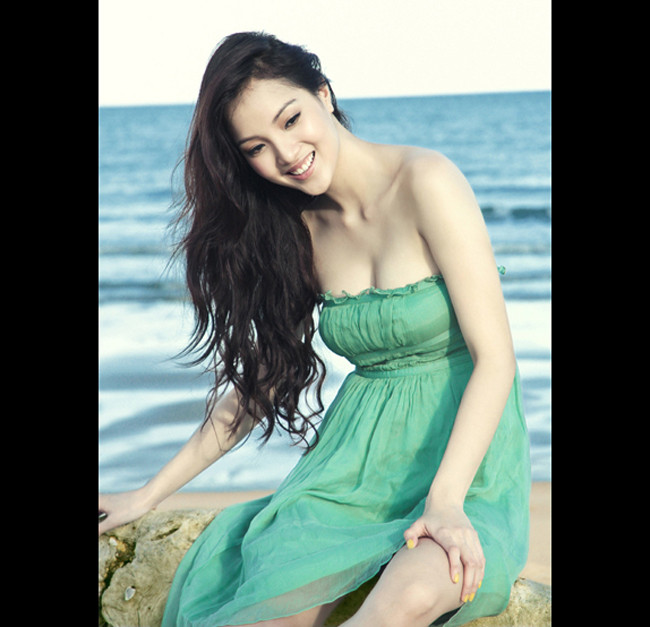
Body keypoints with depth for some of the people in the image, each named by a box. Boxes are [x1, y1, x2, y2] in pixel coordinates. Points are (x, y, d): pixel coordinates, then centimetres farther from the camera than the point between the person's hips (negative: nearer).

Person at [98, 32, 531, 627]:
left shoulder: (426, 181, -13)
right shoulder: (302, 229, 6)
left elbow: (495, 356, -15)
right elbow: (262, 380, 15)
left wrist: (446, 500, -26)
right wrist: (149, 494, 15)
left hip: (468, 454, -4)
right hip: (360, 459, 4)